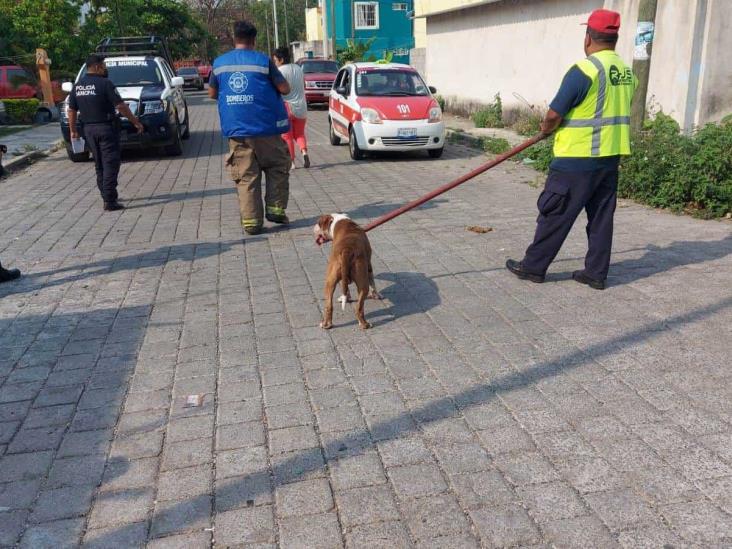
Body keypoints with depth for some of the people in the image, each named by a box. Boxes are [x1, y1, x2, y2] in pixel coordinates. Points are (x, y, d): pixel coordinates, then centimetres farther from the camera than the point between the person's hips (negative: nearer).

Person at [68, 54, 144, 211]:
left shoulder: (77, 86, 8)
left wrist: (73, 130, 20)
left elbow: (72, 110, 12)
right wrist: (136, 122, -7)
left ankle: (107, 196, 25)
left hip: (89, 129, 7)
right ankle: (110, 202, -8)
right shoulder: (105, 83, -12)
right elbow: (121, 106, -15)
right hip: (106, 128, -7)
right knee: (110, 164, -5)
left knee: (99, 165, 17)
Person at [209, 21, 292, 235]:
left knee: (246, 177, 5)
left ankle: (251, 221, 2)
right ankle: (275, 209, 7)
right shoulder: (263, 60, -5)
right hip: (265, 128, -2)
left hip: (237, 130, 3)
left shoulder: (219, 63, 6)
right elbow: (285, 89, -3)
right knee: (277, 169, 15)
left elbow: (212, 93, 16)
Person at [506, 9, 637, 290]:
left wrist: (546, 128, 6)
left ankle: (533, 266, 13)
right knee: (601, 216, 12)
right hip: (610, 156, 7)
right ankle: (596, 273, 17)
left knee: (556, 215, 3)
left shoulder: (584, 70, -16)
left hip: (578, 159, -7)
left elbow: (554, 114, -16)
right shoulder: (627, 72, 8)